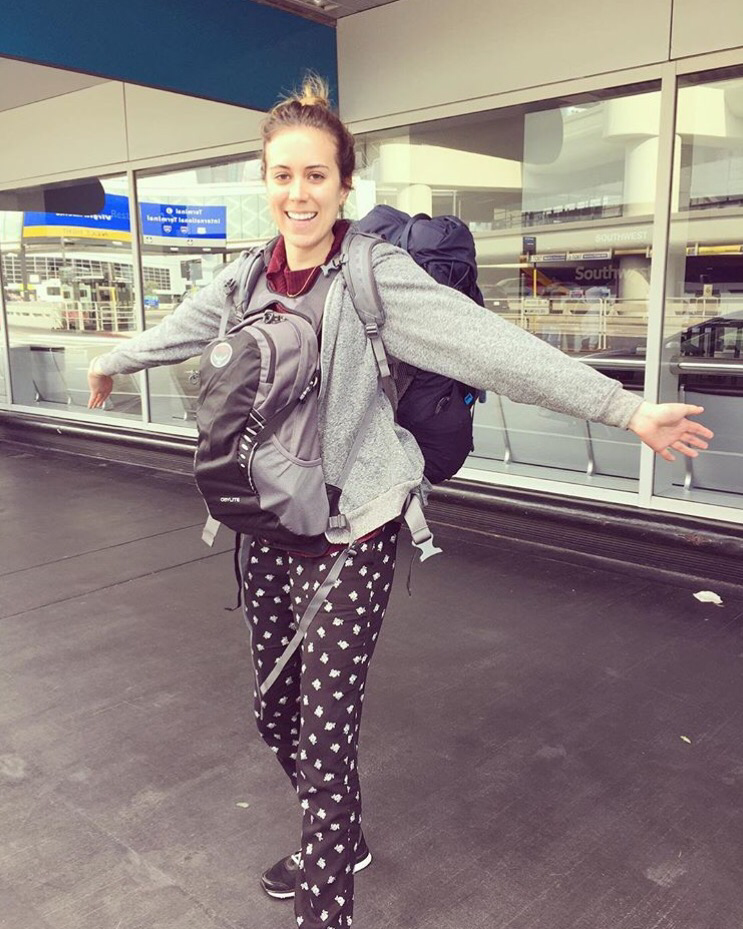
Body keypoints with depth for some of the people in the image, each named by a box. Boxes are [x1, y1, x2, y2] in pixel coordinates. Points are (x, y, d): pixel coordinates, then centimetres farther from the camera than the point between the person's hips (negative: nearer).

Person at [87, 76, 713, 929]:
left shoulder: (375, 273, -13)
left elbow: (489, 344, -22)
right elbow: (173, 333, 23)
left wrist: (628, 410, -30)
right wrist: (108, 364, 41)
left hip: (348, 538, -6)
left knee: (323, 734, -3)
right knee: (276, 715, 18)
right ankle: (338, 847, 45)